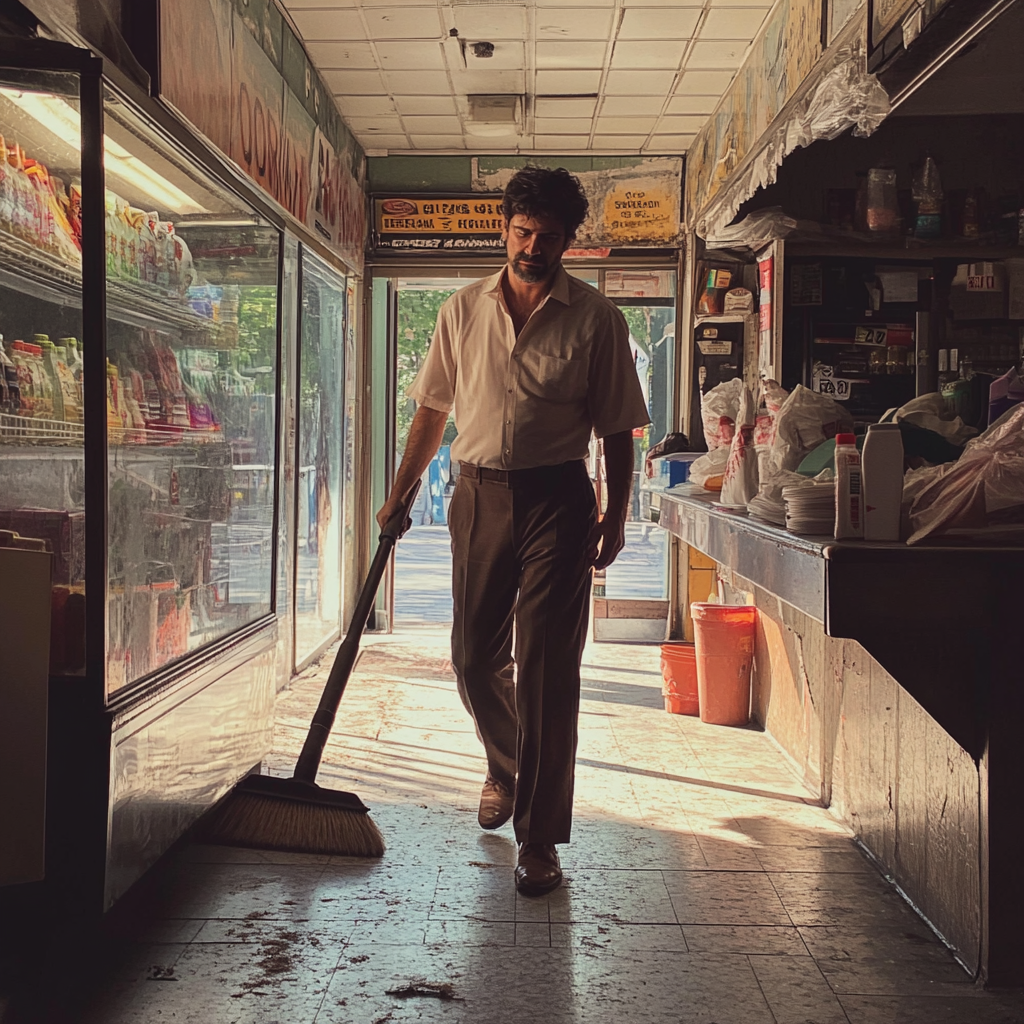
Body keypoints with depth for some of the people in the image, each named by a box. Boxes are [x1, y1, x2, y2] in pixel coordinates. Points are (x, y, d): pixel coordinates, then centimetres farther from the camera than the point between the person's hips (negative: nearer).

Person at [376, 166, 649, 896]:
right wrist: (401, 492, 13)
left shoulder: (596, 319, -1)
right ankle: (506, 768, 40)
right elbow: (434, 408, 15)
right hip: (479, 493, 3)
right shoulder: (464, 310, 8)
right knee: (476, 657, 10)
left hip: (557, 500, -3)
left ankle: (540, 838, 2)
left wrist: (616, 516, -4)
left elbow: (617, 429, 2)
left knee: (547, 667, -6)